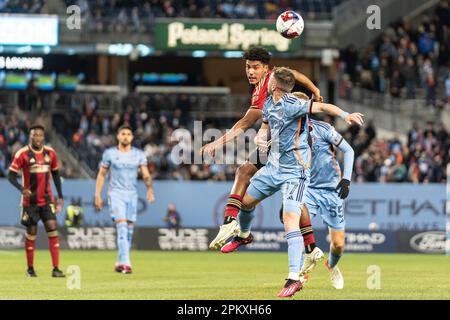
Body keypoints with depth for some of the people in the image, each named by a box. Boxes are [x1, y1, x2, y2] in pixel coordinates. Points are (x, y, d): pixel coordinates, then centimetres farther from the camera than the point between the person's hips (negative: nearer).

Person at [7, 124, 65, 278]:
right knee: (31, 233, 4)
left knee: (53, 230, -9)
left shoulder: (50, 153, 3)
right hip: (30, 200, -2)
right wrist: (22, 189, -26)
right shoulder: (23, 154, -8)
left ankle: (56, 268, -10)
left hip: (47, 200, 2)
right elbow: (11, 175, -9)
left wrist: (60, 197, 12)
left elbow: (56, 174, 14)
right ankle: (30, 268, 19)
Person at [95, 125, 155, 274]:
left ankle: (120, 263, 17)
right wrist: (98, 195, 1)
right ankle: (125, 263, -25)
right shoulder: (110, 153, 2)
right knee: (122, 226, -17)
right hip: (116, 194, -3)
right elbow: (101, 175, 7)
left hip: (132, 195, 3)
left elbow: (146, 175, 0)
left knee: (129, 229, 4)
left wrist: (150, 189, -19)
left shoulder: (139, 154, 7)